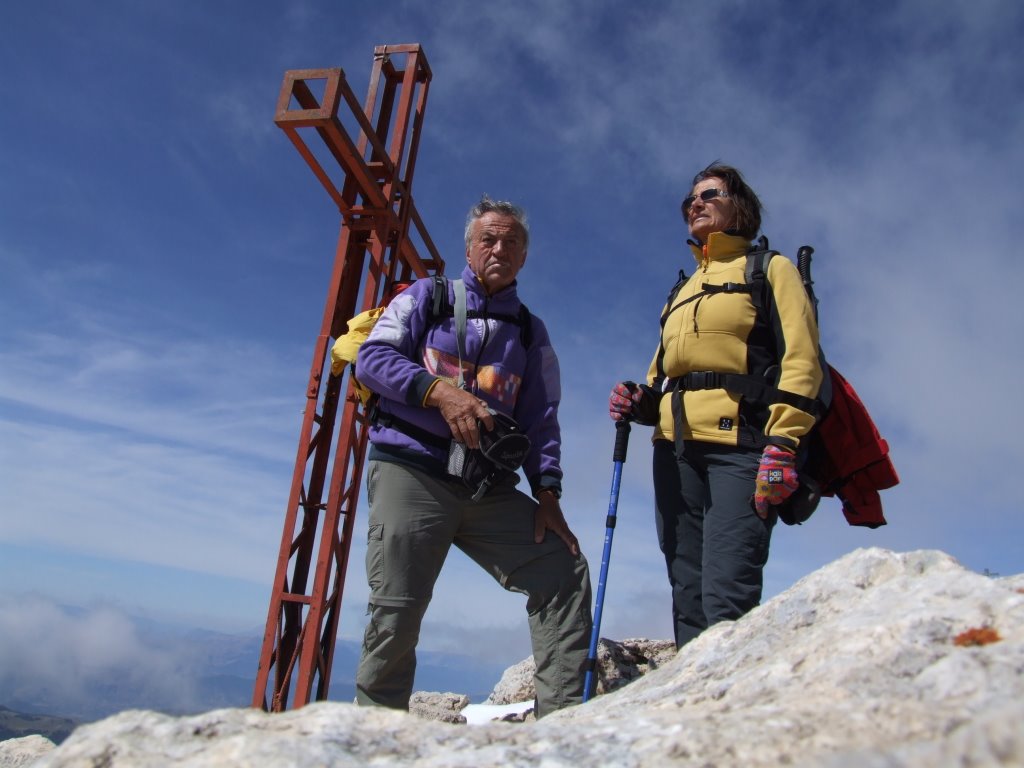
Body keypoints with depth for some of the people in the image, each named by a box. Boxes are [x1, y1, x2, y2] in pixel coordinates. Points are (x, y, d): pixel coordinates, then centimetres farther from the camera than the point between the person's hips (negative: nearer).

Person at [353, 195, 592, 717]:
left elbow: (540, 419, 13)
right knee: (396, 611, -7)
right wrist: (439, 390, -18)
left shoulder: (530, 333, 19)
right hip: (411, 470, -3)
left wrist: (547, 492, 0)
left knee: (565, 572, -10)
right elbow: (372, 357, -2)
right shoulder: (426, 297, 11)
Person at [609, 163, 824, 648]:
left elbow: (800, 359, -2)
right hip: (676, 448, 6)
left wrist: (783, 443, -16)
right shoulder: (682, 291, 29)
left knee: (726, 596, -18)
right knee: (688, 598, 2)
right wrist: (640, 403, 6)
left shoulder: (770, 269, 12)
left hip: (739, 445, -6)